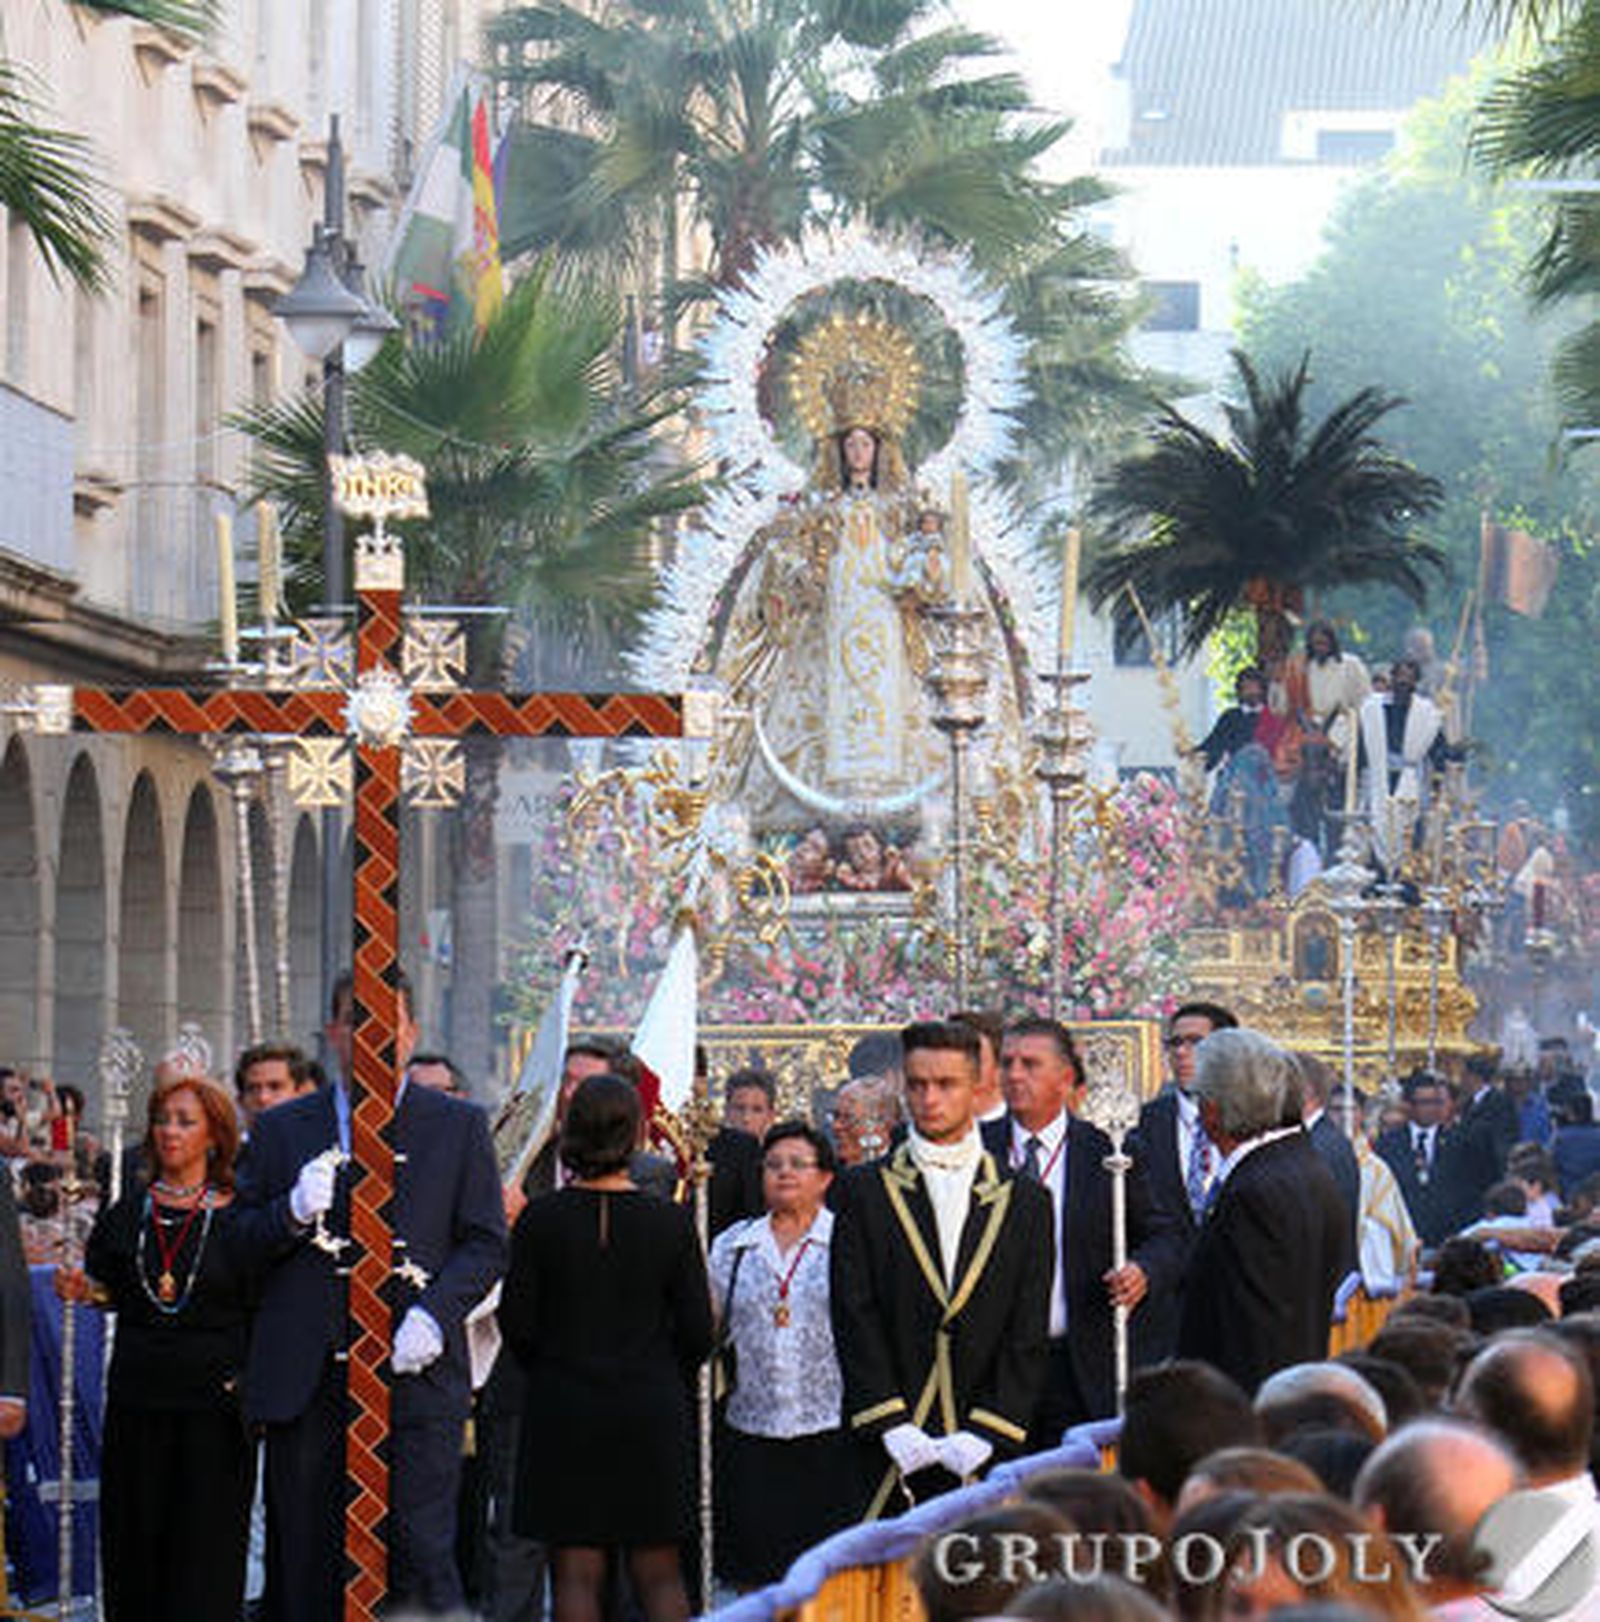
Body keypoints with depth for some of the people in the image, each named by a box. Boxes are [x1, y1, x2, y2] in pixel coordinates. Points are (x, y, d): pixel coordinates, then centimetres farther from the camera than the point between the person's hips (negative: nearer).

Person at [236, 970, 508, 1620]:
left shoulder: (459, 1127, 11)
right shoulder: (280, 1129, 14)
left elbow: (486, 1245, 6)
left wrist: (435, 1316, -11)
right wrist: (291, 1217, -10)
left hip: (414, 1374, -2)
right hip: (304, 1385, 2)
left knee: (421, 1553, -11)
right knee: (305, 1561, 4)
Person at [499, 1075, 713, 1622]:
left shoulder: (541, 1219, -7)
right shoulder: (670, 1222, -5)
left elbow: (517, 1323, -4)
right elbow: (697, 1330, -2)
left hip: (563, 1411, -1)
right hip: (653, 1412, 1)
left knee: (576, 1572, 3)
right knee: (659, 1572, 7)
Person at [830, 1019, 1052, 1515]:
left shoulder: (1026, 1200, 10)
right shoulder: (865, 1191, 8)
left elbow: (1027, 1335, 5)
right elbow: (855, 1320, 1)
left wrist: (986, 1433, -7)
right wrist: (892, 1427, -9)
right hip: (890, 1451, -1)